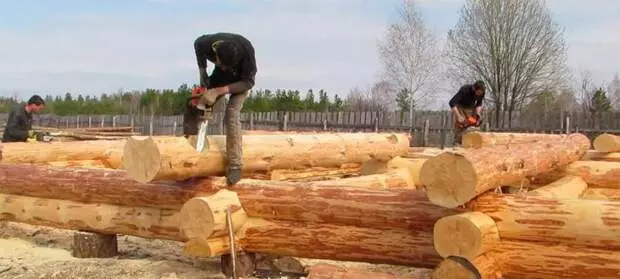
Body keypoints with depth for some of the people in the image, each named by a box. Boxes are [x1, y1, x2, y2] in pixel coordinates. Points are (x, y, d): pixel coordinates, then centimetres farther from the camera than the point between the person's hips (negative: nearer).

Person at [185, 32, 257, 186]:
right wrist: (202, 72, -13)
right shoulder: (208, 43, -31)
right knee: (194, 104, -6)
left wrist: (219, 91, -35)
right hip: (220, 77, 4)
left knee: (232, 116, -22)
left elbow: (248, 82, -28)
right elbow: (197, 44, -4)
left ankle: (235, 166, -18)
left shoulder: (246, 51, -40)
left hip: (240, 81, -4)